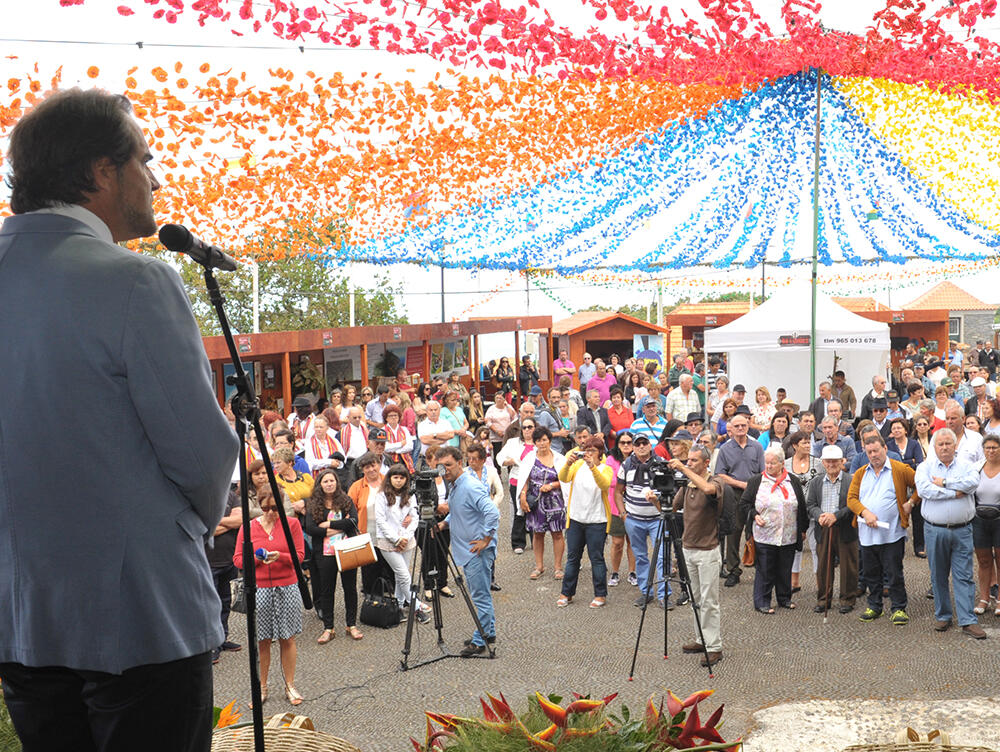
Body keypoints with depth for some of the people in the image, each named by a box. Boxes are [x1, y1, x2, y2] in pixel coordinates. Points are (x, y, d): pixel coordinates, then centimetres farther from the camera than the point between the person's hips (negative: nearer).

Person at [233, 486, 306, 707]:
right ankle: (262, 687, 17)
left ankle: (290, 685, 17)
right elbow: (238, 560, 4)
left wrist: (279, 556, -17)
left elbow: (299, 555, 1)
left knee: (287, 638, 6)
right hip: (259, 589, 0)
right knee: (262, 640, 4)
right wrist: (256, 558, -15)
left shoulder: (292, 524, 3)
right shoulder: (248, 528, 3)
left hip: (287, 587, 0)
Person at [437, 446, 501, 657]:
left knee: (480, 596, -4)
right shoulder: (454, 487, 11)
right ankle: (489, 633, 29)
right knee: (480, 594, 18)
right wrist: (444, 523, 8)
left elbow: (493, 513, -28)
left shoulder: (471, 487, -20)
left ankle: (479, 642, 1)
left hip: (478, 551, -10)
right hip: (467, 552, 10)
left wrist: (486, 540, -22)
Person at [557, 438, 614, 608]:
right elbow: (564, 479, -13)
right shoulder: (578, 465, 4)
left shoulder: (605, 469, -4)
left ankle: (600, 595, 13)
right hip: (575, 518, 3)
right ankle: (567, 593, 20)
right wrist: (568, 463, -32)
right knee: (572, 557, 10)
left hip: (596, 521, -3)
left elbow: (604, 484, -26)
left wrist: (592, 466, -40)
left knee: (596, 558, 2)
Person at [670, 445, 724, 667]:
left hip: (707, 551, -7)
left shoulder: (715, 483, -12)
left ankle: (714, 647, 2)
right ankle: (702, 639, 24)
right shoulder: (687, 484, 9)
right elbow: (672, 508, 12)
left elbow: (708, 488, -36)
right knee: (696, 600, 14)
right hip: (688, 549, 7)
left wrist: (684, 469, -32)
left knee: (709, 601, -3)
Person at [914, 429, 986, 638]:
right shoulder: (925, 467, 4)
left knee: (964, 576, 0)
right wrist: (955, 493, -14)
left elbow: (973, 482, -16)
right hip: (935, 530, 0)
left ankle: (968, 620, 2)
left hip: (962, 530, 0)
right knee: (938, 576, 9)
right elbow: (923, 490, -14)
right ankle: (943, 615, 22)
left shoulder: (967, 466, 6)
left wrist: (944, 483, -13)